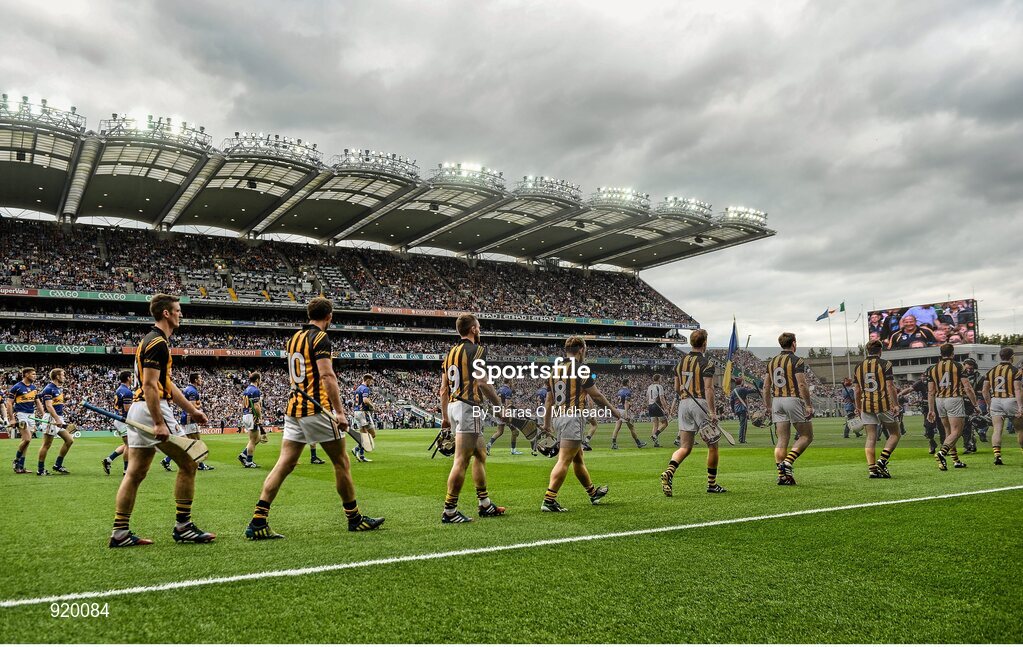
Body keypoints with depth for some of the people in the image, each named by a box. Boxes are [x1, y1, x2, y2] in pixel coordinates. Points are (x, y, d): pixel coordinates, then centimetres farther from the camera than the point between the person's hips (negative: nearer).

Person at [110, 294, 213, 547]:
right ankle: (183, 526, 3)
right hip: (152, 410, -10)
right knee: (188, 463, -2)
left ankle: (120, 533, 10)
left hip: (138, 410, 10)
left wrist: (192, 410, 25)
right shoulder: (157, 342, -13)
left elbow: (166, 384, 24)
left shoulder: (153, 340, 19)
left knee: (135, 473, 9)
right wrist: (159, 423, -24)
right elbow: (149, 385, -20)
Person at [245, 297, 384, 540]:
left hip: (293, 409, 8)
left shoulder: (294, 338, 16)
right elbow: (327, 376, -20)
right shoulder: (320, 338, -10)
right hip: (317, 409, -8)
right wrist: (340, 412, -22)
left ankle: (258, 522, -3)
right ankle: (354, 519, 15)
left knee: (284, 464, 4)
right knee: (341, 462, 5)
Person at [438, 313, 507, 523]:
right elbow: (482, 382, -17)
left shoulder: (451, 352, 16)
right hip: (469, 406, -9)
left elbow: (444, 388, 16)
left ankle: (485, 504, 25)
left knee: (480, 454, 19)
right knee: (461, 460, -8)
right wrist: (500, 405, -8)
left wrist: (445, 416, 21)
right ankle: (449, 510, -6)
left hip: (453, 406, 9)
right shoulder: (476, 350, -8)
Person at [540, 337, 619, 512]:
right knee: (564, 461, -11)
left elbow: (549, 401, 16)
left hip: (558, 418, 8)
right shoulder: (580, 369, -9)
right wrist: (613, 410, 9)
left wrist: (546, 423, 24)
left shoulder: (555, 370, 12)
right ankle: (549, 501, -16)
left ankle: (593, 493, 36)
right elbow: (596, 395, -4)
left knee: (578, 459, 21)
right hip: (573, 418, -8)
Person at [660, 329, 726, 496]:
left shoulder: (681, 361, 12)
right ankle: (712, 484, 18)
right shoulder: (706, 363, -8)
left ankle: (669, 472, -21)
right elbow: (708, 388, -16)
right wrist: (712, 412, -17)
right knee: (712, 446, 11)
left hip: (684, 404, 6)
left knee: (685, 447, 4)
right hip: (701, 404, -6)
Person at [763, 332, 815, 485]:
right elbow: (802, 385, -14)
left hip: (777, 401, 6)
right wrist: (809, 405, -10)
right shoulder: (797, 361, -6)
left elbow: (766, 386, 12)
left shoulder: (772, 362, 12)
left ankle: (782, 475, 2)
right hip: (793, 399, -6)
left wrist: (768, 407, 18)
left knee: (782, 440, 6)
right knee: (806, 436, 7)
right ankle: (787, 462, -10)